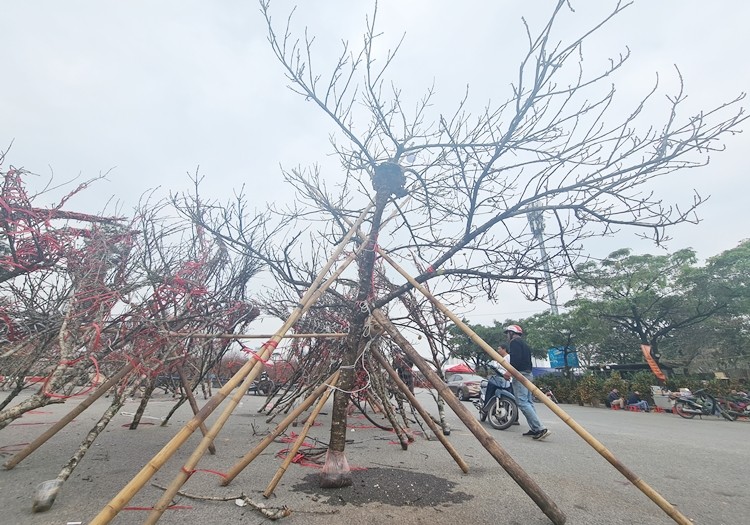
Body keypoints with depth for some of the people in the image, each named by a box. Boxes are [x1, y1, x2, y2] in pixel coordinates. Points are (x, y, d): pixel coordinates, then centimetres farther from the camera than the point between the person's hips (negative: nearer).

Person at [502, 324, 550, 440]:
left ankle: (540, 428, -19)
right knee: (529, 402, 10)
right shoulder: (524, 344, 24)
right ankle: (534, 429, 7)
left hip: (520, 374, -10)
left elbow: (516, 358, -20)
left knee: (522, 402, -14)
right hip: (529, 374, 10)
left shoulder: (514, 342, -5)